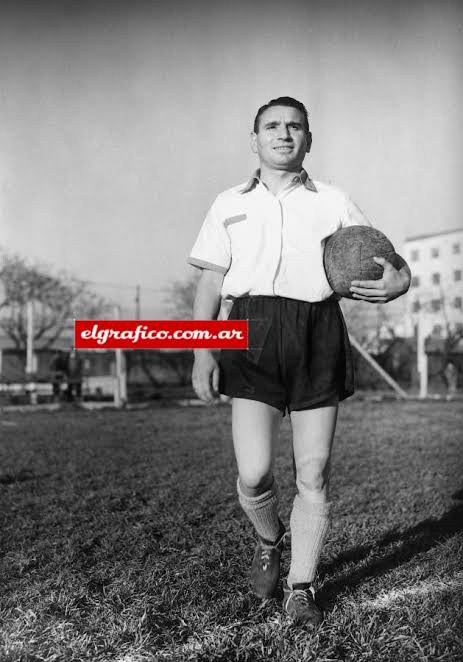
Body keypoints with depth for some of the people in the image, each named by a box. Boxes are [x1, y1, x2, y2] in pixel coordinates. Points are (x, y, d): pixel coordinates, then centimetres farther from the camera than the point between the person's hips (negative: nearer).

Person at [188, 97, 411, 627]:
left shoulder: (334, 203, 15)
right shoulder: (230, 204, 16)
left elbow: (387, 262, 14)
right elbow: (210, 282, 12)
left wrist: (399, 281, -11)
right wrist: (202, 351, 1)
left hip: (318, 331, 1)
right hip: (252, 330, 0)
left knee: (313, 474, 1)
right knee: (253, 474, -8)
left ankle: (301, 587, 19)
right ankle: (269, 543, 26)